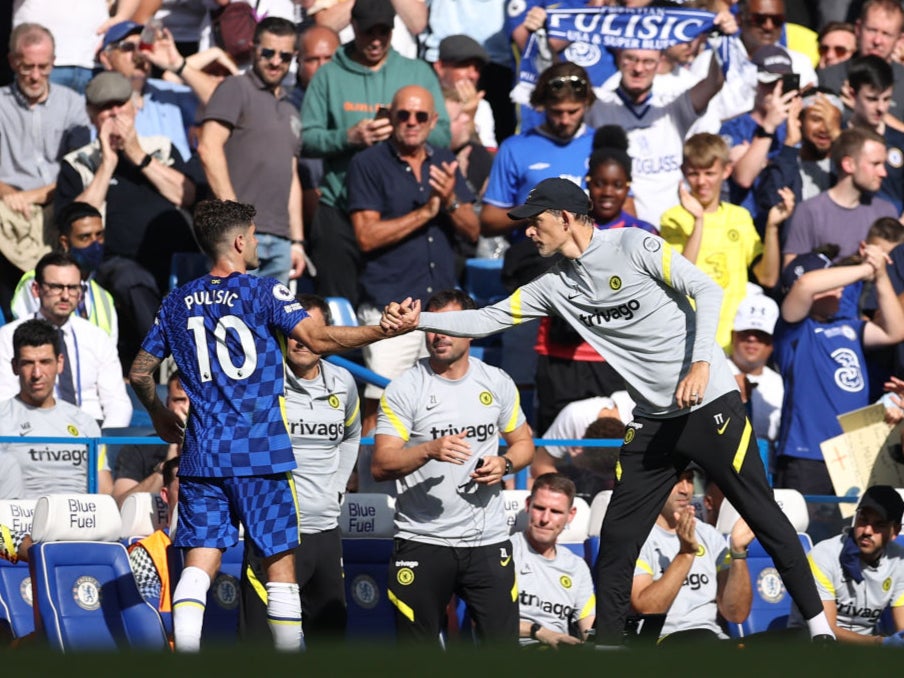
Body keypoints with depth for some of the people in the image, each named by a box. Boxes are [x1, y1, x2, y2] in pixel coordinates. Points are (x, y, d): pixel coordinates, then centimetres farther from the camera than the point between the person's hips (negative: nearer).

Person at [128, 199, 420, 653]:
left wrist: (159, 417, 34)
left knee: (198, 568, -1)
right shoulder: (263, 292, -4)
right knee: (281, 568, 3)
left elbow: (139, 372, 16)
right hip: (261, 455, -4)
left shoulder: (178, 302, 10)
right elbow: (317, 339, -16)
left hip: (201, 456, 4)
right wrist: (387, 330, -13)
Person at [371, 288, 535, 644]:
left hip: (488, 539, 2)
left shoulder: (497, 383, 7)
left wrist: (505, 463, -4)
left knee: (502, 642, 0)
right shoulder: (404, 390, -4)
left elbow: (523, 442, 18)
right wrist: (430, 451, -27)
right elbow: (380, 466, -10)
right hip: (422, 544, -2)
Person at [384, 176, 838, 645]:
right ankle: (606, 645, 10)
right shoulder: (556, 285, 7)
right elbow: (487, 320, 9)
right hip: (653, 422, 6)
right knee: (616, 541, 3)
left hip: (711, 403, -6)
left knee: (763, 516, -2)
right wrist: (417, 320, -2)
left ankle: (818, 624, 7)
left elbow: (706, 289, -15)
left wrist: (701, 363, -25)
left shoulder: (632, 246, -11)